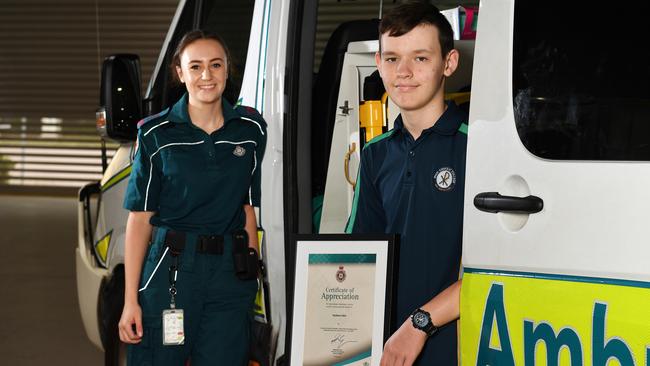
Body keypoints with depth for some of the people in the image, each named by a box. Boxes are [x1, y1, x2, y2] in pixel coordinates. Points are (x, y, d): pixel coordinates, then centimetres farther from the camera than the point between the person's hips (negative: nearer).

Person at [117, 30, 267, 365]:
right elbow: (140, 218, -3)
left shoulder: (251, 129, 5)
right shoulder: (156, 134, -2)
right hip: (170, 270, -2)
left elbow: (248, 208, 11)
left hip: (231, 274, 2)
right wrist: (130, 301, -7)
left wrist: (252, 272, 4)